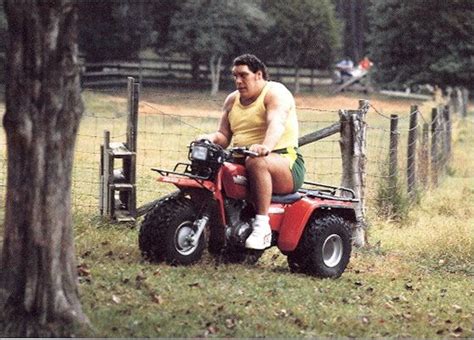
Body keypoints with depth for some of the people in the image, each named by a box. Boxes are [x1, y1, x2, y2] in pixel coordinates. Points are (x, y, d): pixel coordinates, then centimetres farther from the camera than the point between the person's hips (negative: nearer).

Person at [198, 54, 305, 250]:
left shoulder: (275, 93, -5)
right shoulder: (233, 100, 17)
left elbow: (276, 124, -24)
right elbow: (224, 136, 14)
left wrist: (266, 146, -45)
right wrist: (211, 138, -11)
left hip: (285, 162, -7)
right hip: (243, 162, 7)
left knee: (257, 162, -39)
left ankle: (262, 225, -37)